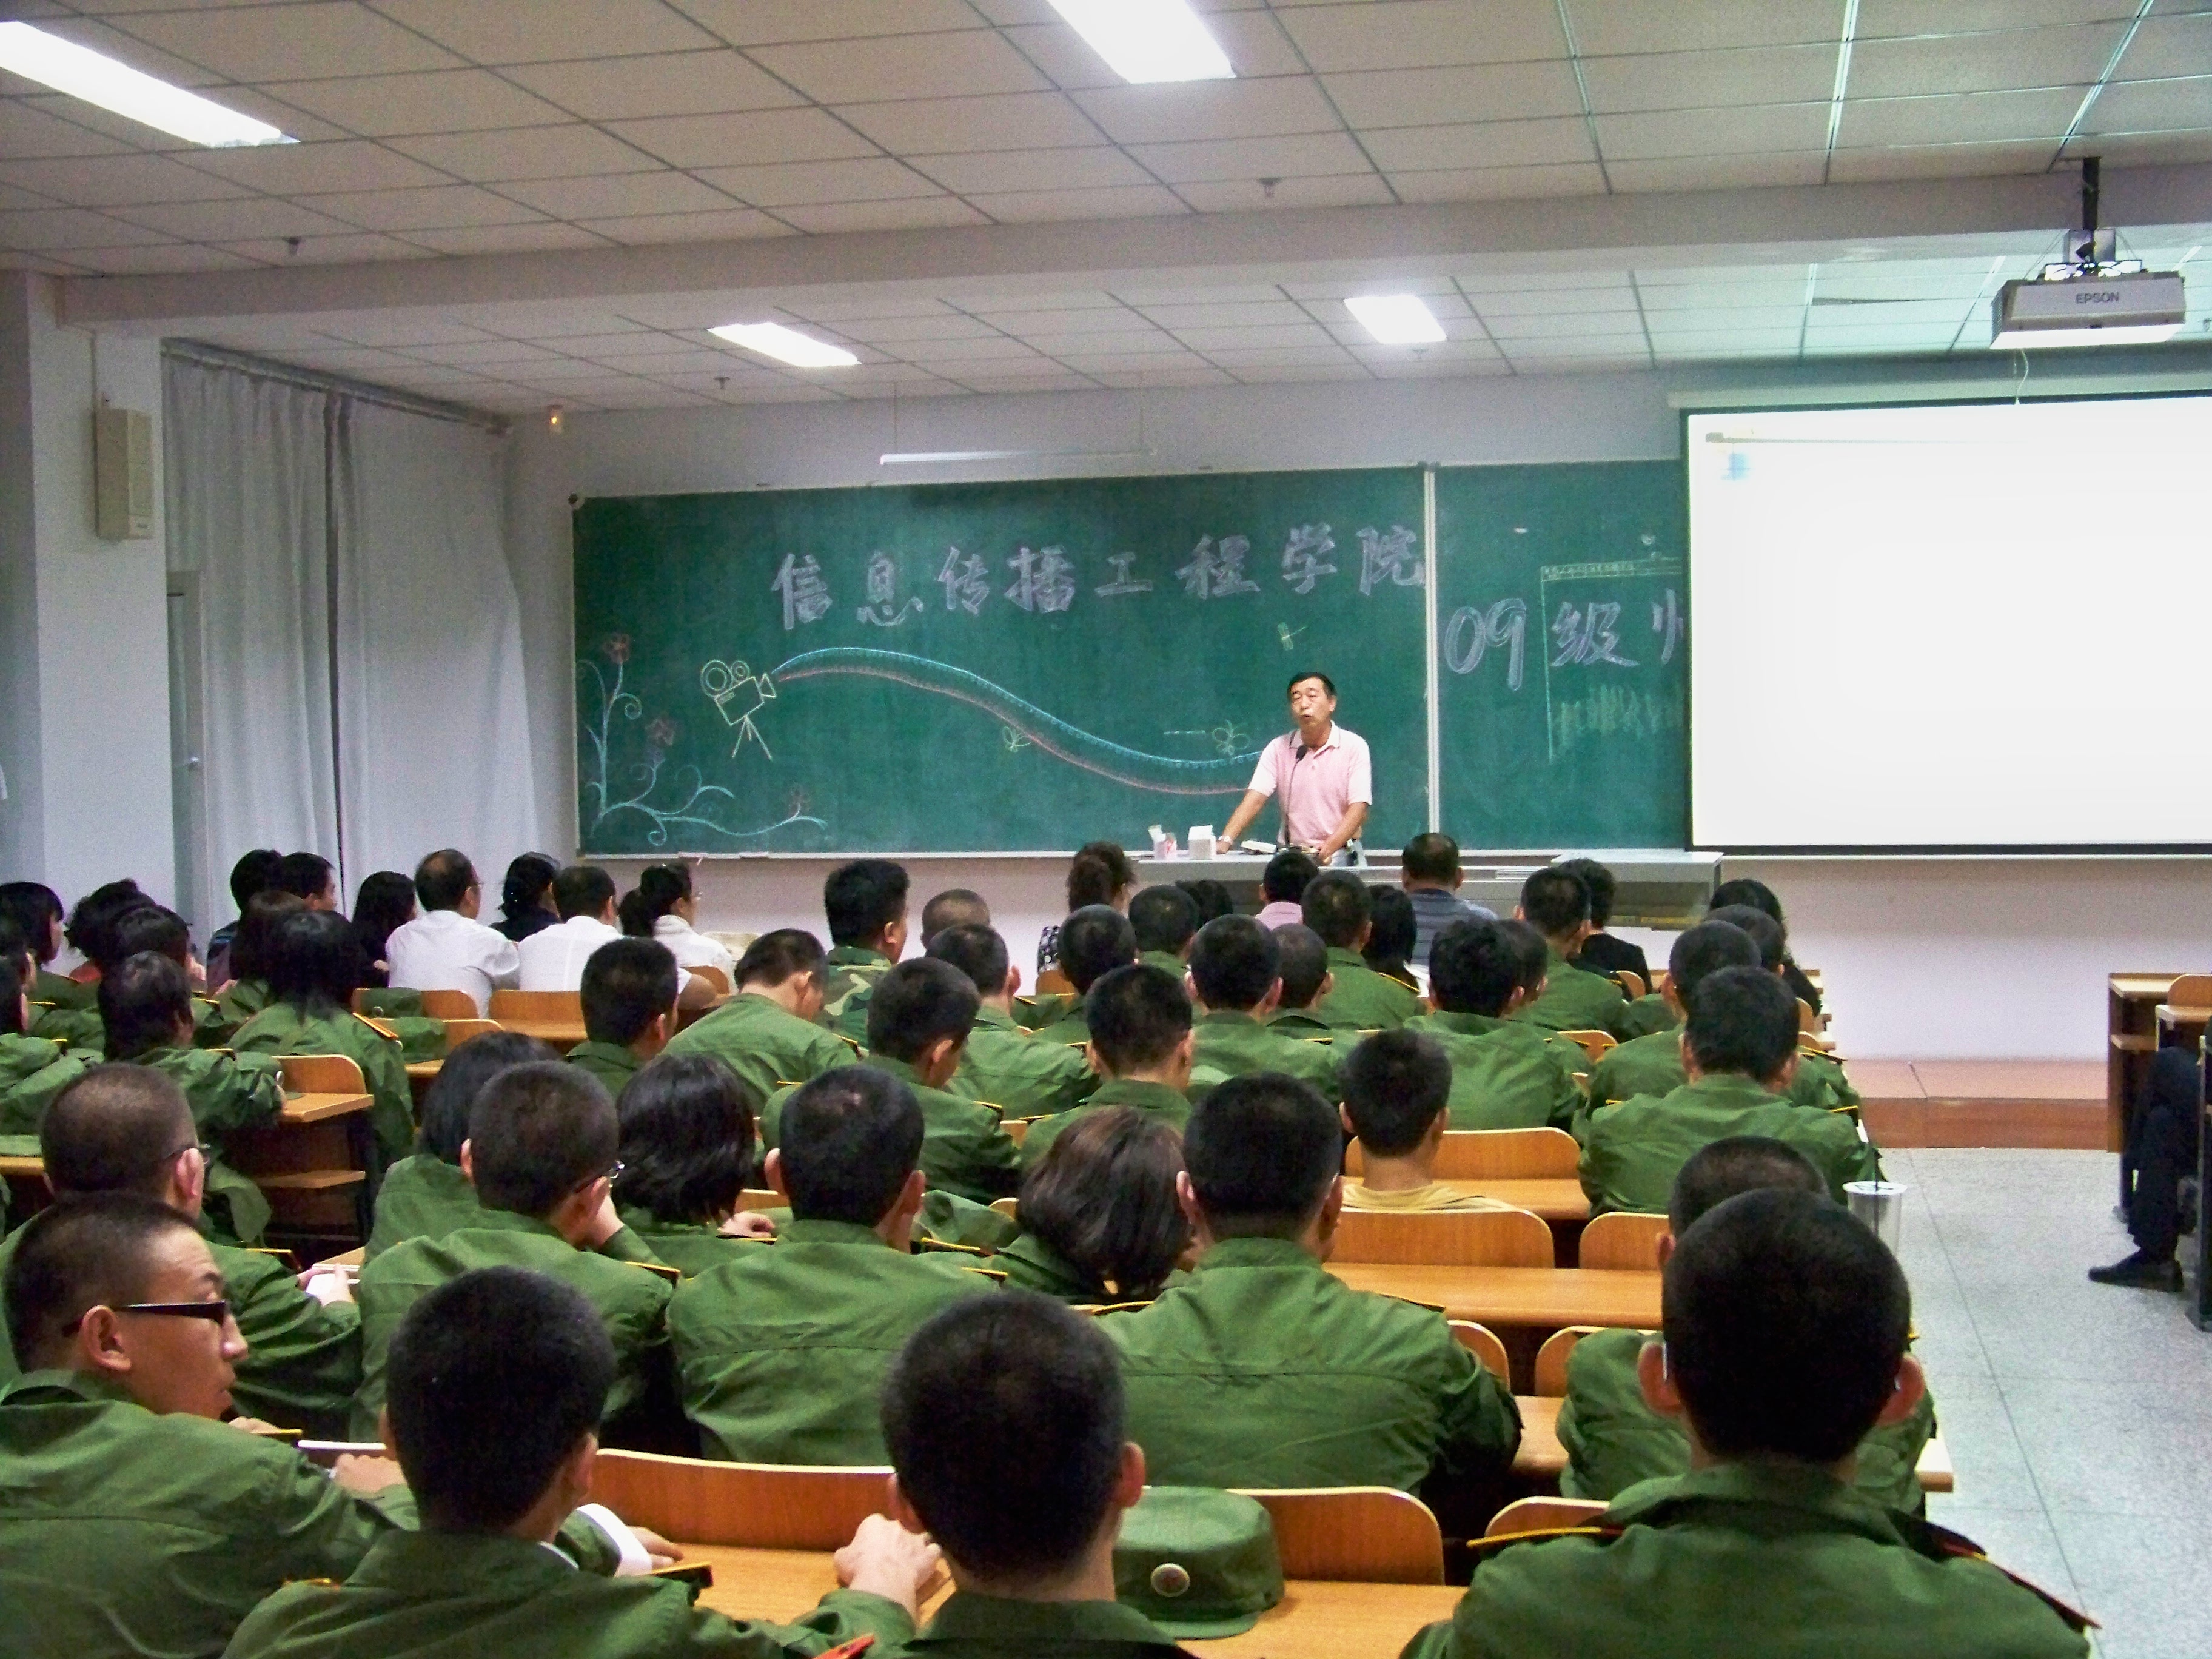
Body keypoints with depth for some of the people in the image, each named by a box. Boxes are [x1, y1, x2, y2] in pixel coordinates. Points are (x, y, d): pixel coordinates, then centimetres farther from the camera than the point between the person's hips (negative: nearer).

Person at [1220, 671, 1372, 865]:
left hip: (1339, 854, -2)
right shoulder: (1278, 748, 6)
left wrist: (1329, 847, -23)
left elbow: (1358, 809, -7)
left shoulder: (1354, 746, -1)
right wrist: (1226, 840, -20)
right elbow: (1255, 799, -3)